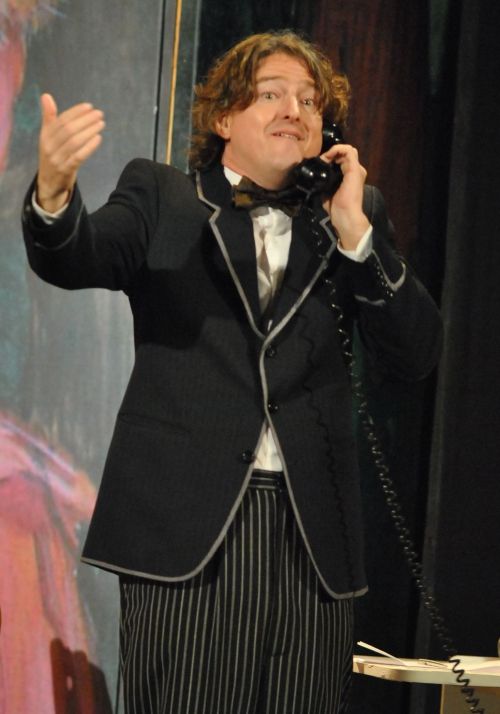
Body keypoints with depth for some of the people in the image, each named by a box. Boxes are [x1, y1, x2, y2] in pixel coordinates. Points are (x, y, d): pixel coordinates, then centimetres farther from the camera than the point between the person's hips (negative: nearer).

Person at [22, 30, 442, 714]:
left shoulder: (352, 217, 15)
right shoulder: (161, 197, 10)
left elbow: (415, 355, 7)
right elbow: (75, 259, -9)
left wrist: (354, 229, -4)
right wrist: (54, 192, -32)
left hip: (312, 533, 3)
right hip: (186, 527, -2)